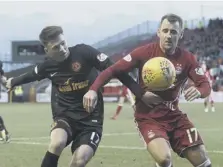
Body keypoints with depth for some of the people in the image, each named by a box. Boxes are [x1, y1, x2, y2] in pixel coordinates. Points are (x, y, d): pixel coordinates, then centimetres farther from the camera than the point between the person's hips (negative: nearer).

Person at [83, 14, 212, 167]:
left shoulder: (187, 58, -3)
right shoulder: (145, 52, -11)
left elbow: (205, 85, -4)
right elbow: (113, 70, -10)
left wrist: (198, 92, -29)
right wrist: (93, 90, -25)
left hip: (174, 116, 4)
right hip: (148, 117, -4)